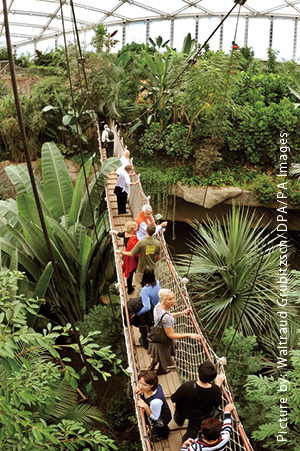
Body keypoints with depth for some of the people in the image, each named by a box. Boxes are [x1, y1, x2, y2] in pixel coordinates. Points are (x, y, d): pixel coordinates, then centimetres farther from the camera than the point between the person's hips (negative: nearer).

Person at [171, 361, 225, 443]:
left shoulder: (187, 386, -44)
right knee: (193, 430, 34)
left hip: (183, 412, -1)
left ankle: (179, 421, 69)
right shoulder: (215, 390, -36)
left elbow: (174, 399, -25)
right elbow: (217, 404, -12)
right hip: (200, 417, 1)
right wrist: (218, 384, -7)